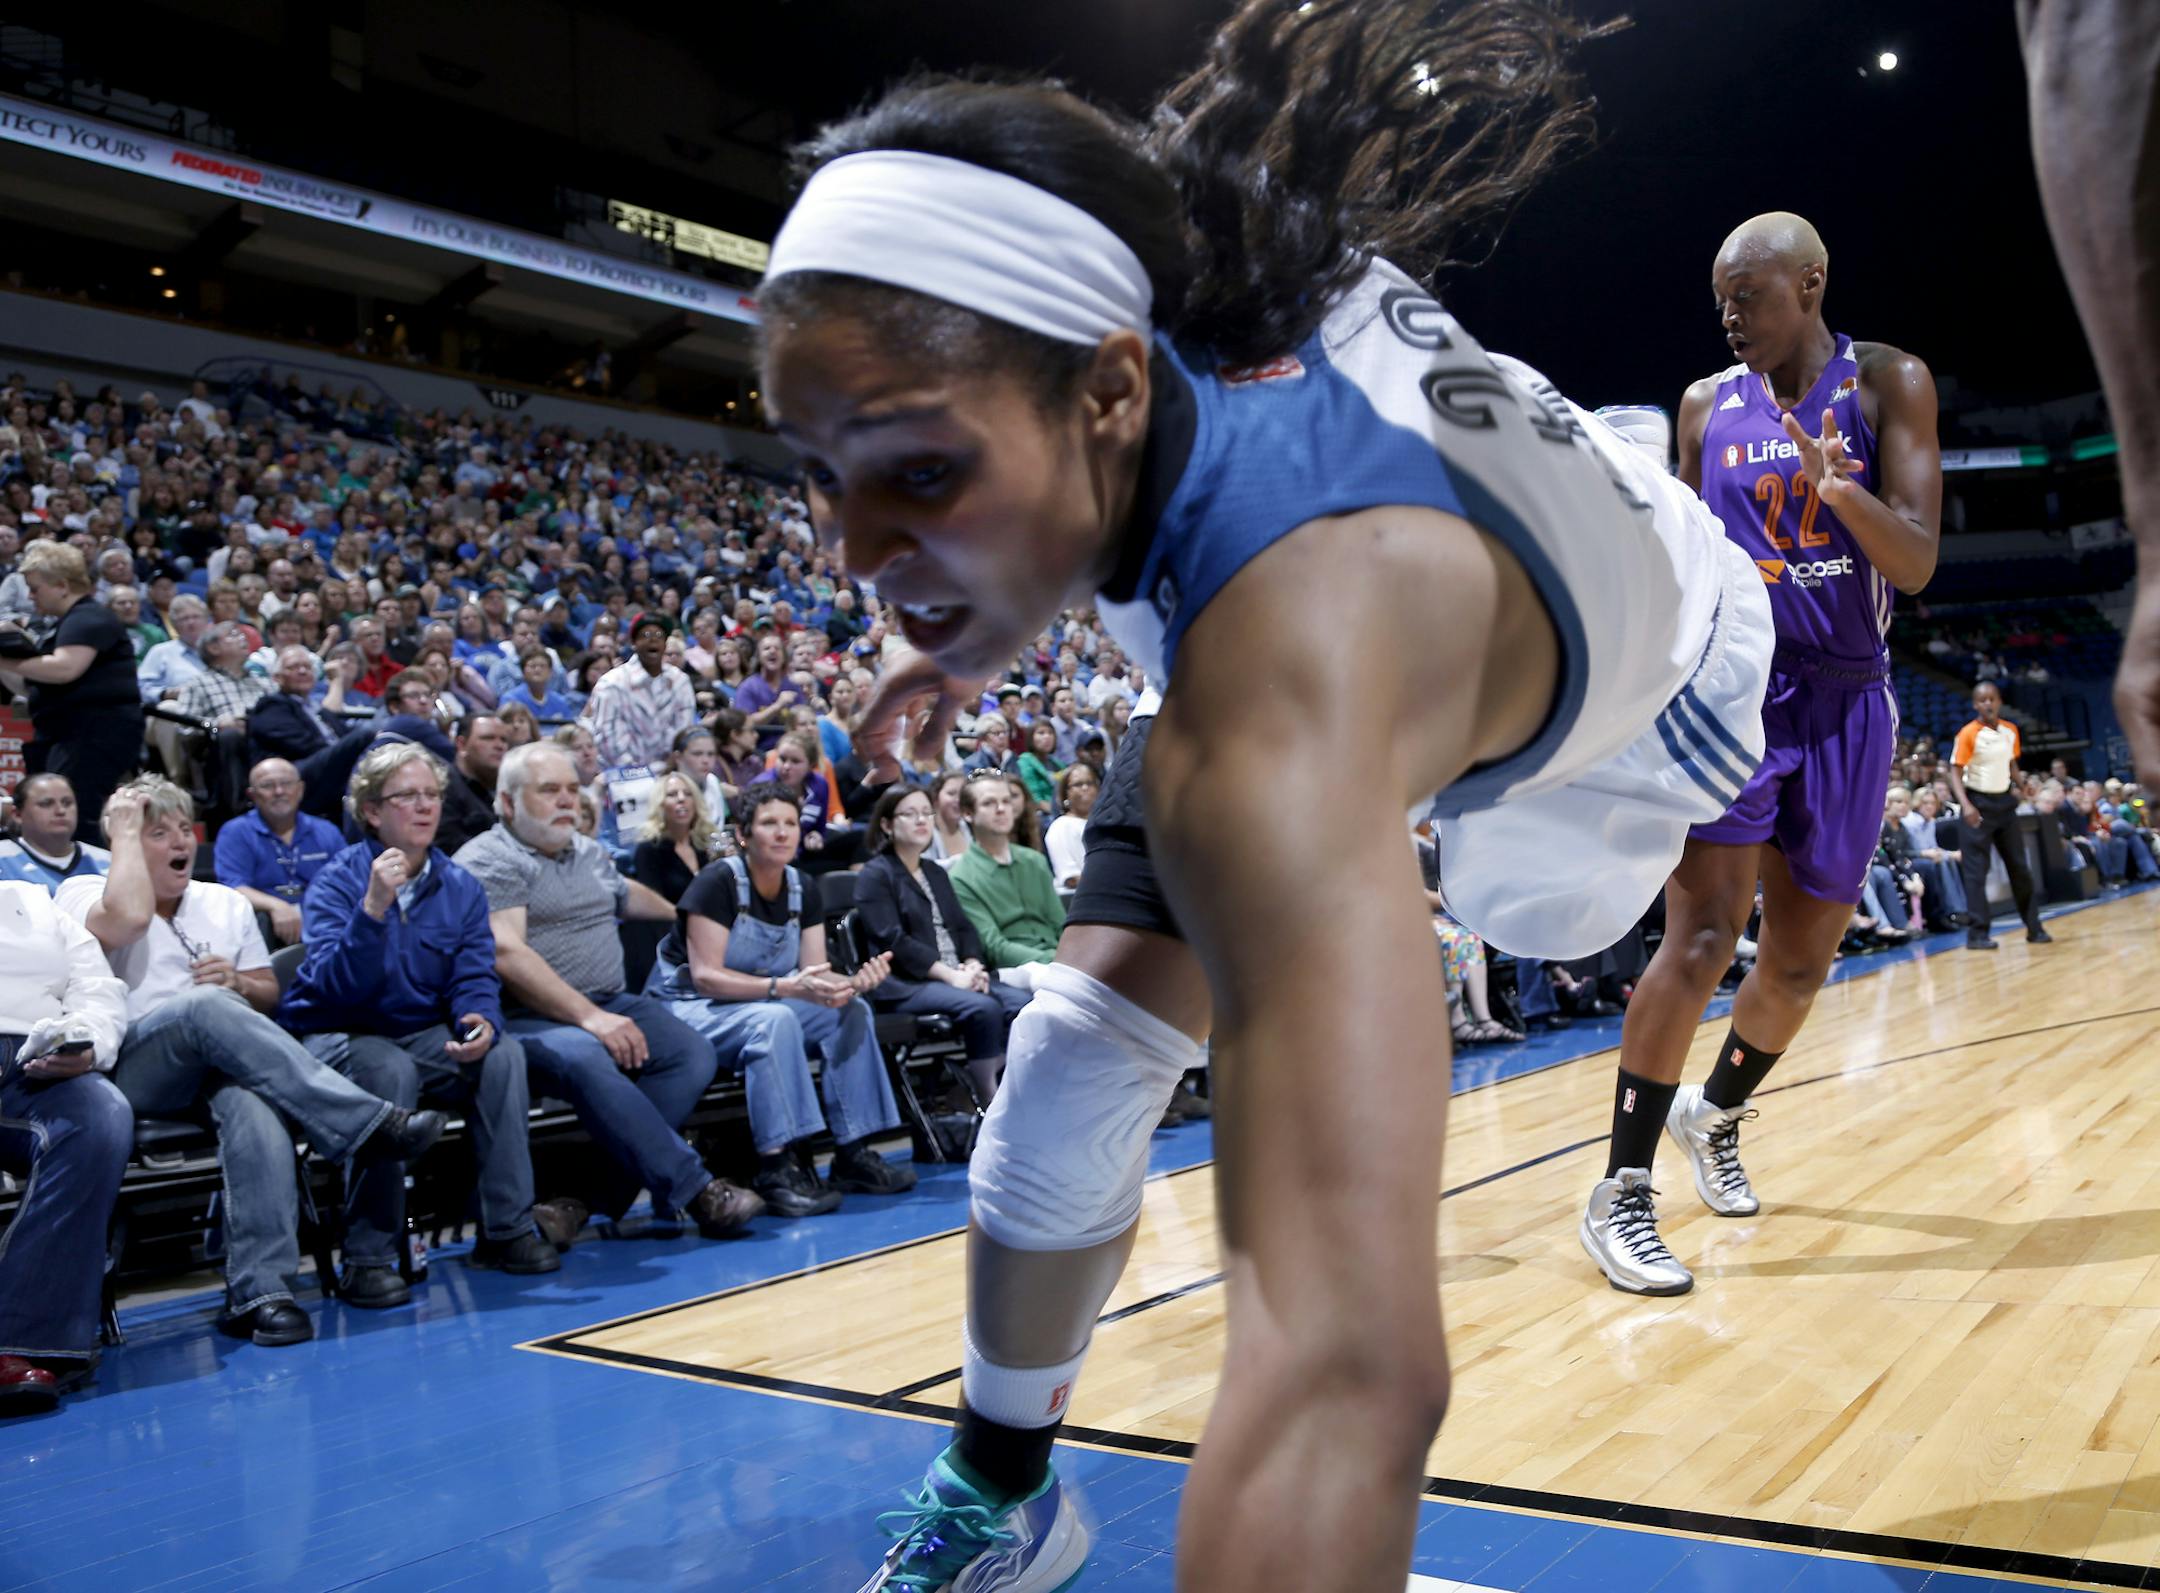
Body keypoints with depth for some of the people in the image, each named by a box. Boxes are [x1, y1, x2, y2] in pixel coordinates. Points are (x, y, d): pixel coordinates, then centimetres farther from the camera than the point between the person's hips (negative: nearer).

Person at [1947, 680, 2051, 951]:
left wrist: (2017, 786, 10)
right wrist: (1965, 805, -27)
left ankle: (2033, 928, 20)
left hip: (2004, 802, 6)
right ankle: (1977, 934, -2)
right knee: (1976, 871, -5)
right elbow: (1956, 772, -16)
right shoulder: (1968, 734, -12)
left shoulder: (2011, 730, 4)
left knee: (2019, 866, 10)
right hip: (1978, 804, -6)